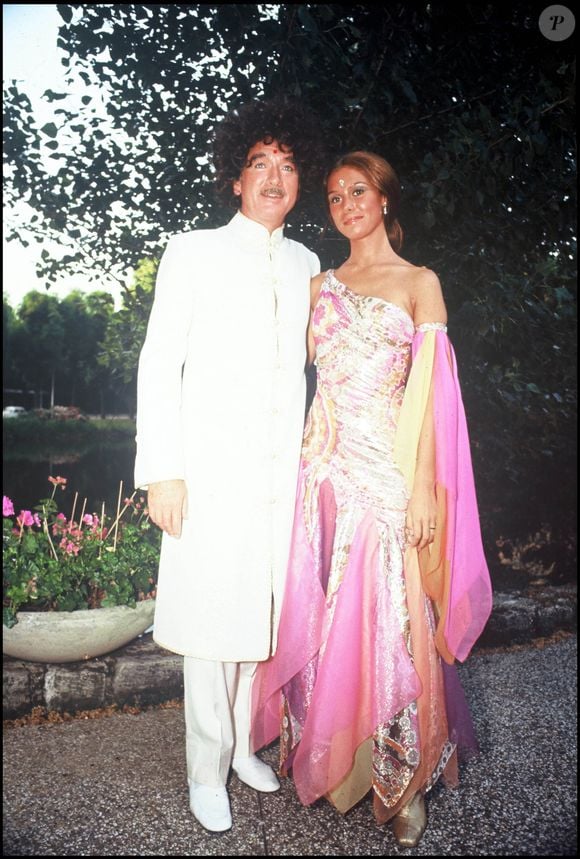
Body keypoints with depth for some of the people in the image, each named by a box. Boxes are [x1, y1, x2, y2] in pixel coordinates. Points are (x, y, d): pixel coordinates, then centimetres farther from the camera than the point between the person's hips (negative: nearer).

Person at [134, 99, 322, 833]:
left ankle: (241, 743, 31)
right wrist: (161, 472, -10)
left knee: (259, 614, 11)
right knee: (211, 621, 2)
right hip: (211, 470, -4)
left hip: (279, 472, 4)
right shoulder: (192, 254, 2)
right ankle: (207, 772, 20)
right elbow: (158, 366, -3)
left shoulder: (305, 264, 15)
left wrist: (304, 450, 14)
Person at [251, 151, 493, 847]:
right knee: (319, 610, 8)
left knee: (388, 615, -1)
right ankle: (322, 747, 28)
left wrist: (422, 485, -9)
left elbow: (424, 391, -2)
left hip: (387, 465, -3)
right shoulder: (321, 285, 15)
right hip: (323, 463, 4)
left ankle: (403, 773, 17)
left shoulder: (419, 283, 4)